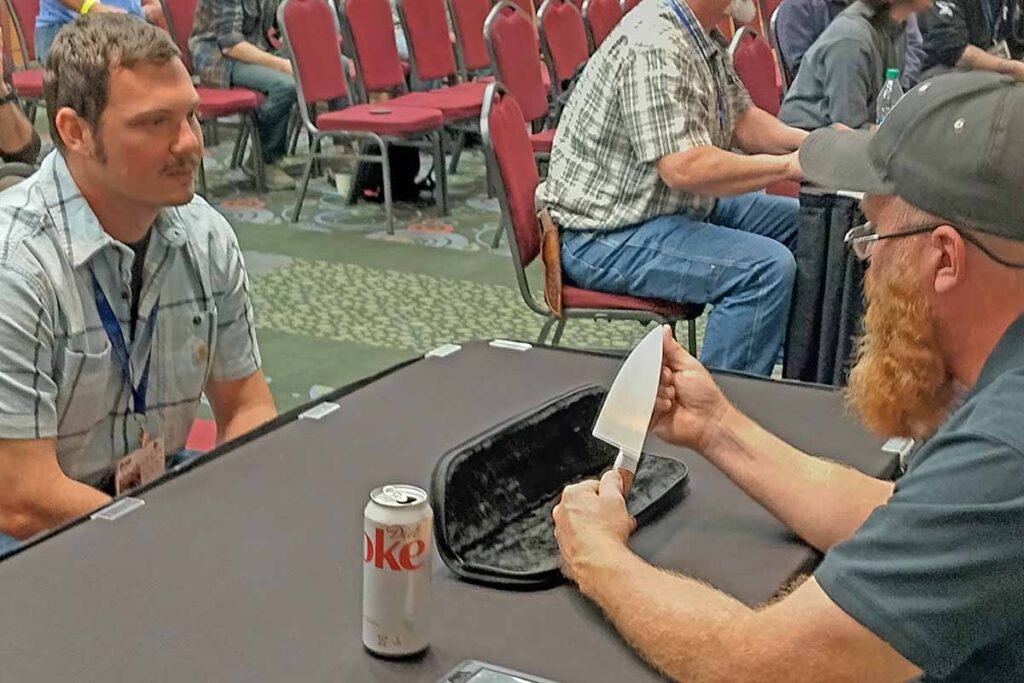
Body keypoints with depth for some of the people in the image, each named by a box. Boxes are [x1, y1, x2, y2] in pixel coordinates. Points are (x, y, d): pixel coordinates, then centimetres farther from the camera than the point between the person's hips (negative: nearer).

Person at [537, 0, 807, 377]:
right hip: (605, 237, -11)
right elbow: (684, 168, -33)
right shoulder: (653, 46, -25)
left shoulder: (700, 38, 6)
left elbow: (740, 120, 15)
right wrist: (789, 165, -22)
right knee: (766, 267, -25)